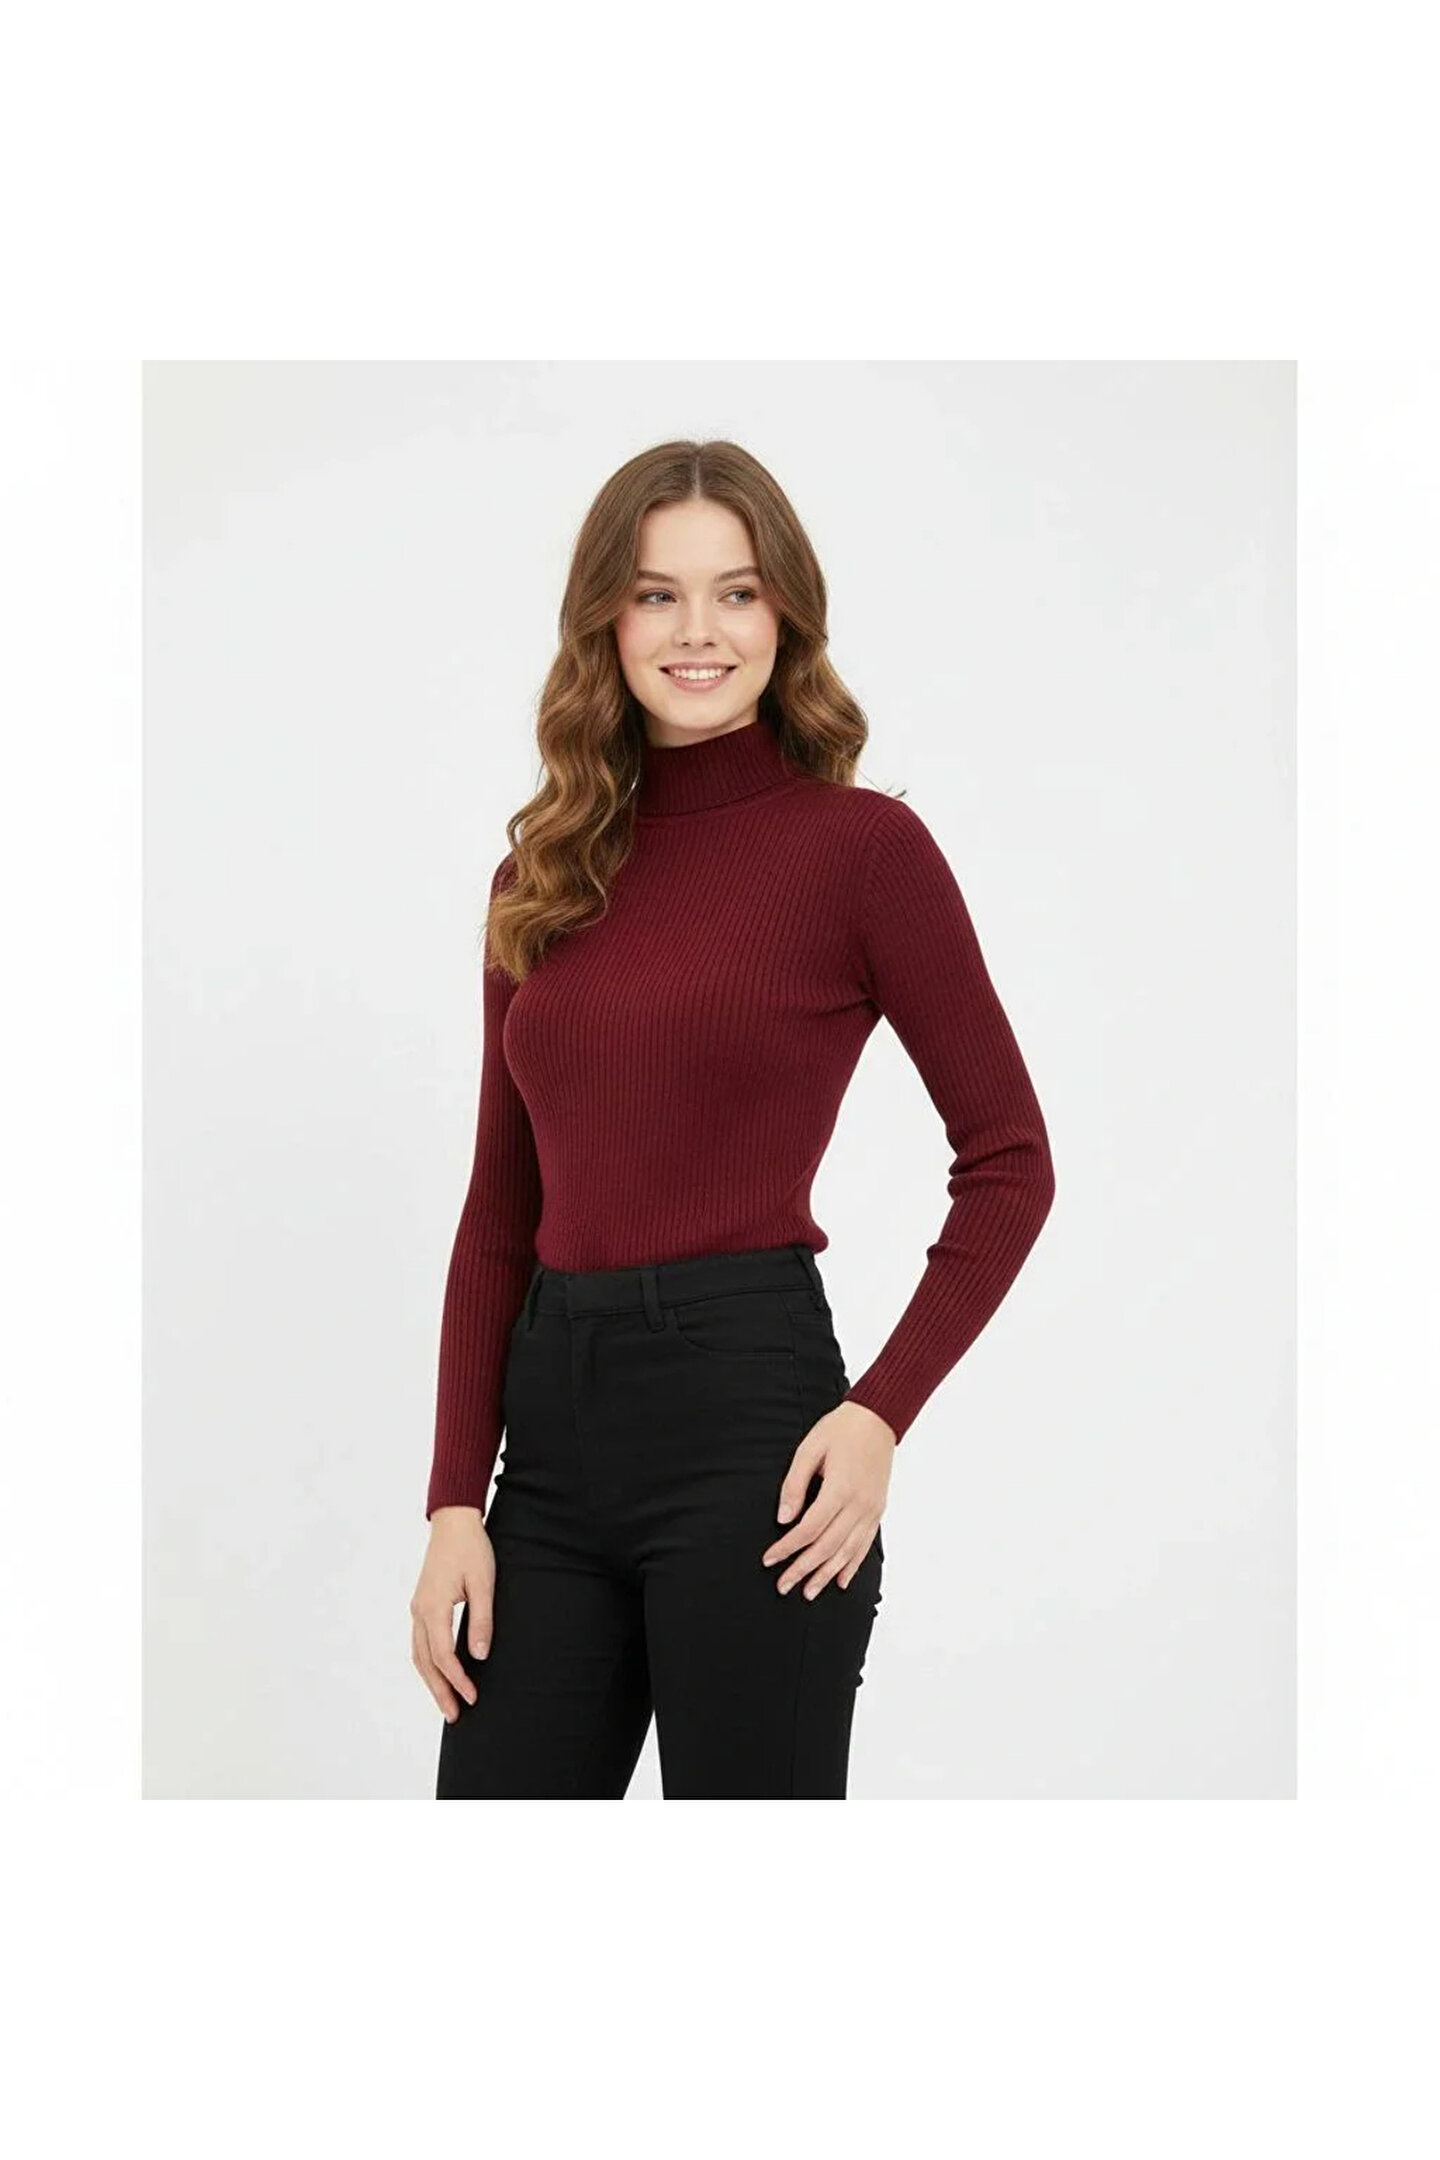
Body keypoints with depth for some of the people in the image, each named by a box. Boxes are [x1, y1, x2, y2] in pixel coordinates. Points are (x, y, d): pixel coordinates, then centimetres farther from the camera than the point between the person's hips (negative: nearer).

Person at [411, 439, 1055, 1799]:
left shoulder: (860, 843, -4)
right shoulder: (545, 873, 11)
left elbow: (1009, 1162, -3)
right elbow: (499, 1210, 11)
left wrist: (881, 1412, -14)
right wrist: (457, 1497, 4)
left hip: (743, 1398, -5)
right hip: (554, 1416, 5)